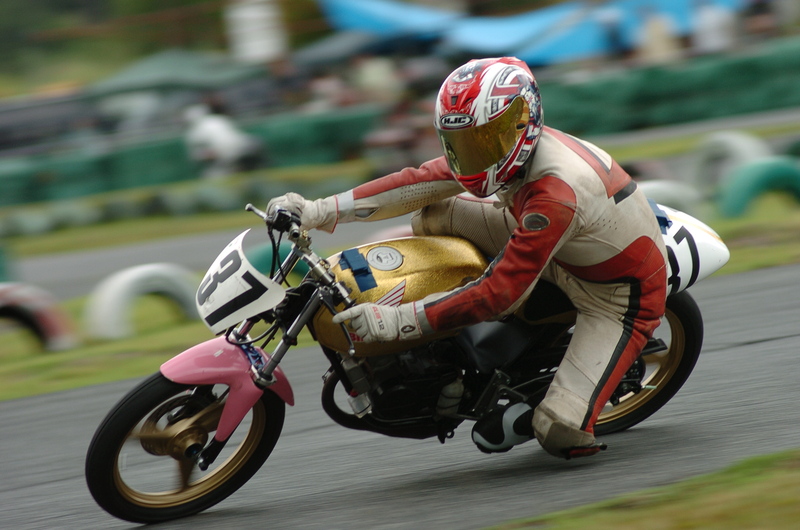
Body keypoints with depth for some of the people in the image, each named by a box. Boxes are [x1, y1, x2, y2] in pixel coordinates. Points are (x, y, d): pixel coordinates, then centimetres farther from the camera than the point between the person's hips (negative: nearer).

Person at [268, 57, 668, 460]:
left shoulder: (557, 194, -37)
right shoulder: (504, 144, -11)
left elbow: (501, 293, -36)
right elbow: (420, 181, -7)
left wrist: (396, 322, -37)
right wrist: (321, 211, -14)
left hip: (621, 296, -8)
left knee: (560, 434, -25)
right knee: (435, 212, -3)